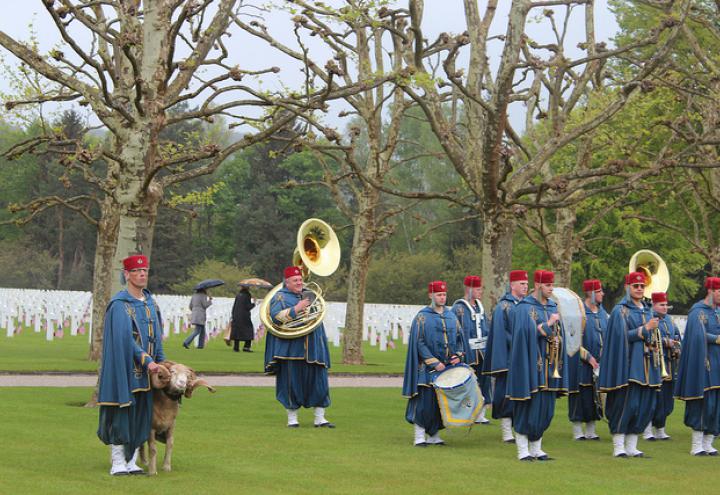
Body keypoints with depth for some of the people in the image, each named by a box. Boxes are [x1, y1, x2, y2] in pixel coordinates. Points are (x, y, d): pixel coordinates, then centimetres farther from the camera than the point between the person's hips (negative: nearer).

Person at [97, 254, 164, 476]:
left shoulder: (150, 302, 13)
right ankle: (118, 463, 2)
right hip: (123, 369, -7)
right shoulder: (119, 304, -10)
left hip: (145, 373, 7)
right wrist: (147, 360, -21)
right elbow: (126, 338, -18)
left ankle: (132, 462, 13)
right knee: (121, 414, -3)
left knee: (141, 416, 7)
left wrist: (160, 361, 10)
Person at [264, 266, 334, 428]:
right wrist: (297, 309, -17)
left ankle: (320, 418, 6)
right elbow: (276, 316, -15)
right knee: (292, 384, -3)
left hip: (312, 350, 5)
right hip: (290, 350, -5)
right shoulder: (280, 297, 2)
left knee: (319, 382, 1)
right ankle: (292, 419, 7)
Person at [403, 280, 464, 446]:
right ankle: (420, 436, -3)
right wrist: (434, 363, -16)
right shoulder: (422, 317, -3)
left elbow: (459, 338, 16)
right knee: (425, 400, -7)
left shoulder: (451, 316, 12)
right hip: (427, 368, -5)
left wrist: (457, 355, -3)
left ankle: (434, 435, 14)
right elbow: (419, 343, -8)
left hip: (448, 367, 5)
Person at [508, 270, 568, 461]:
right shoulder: (524, 308, -6)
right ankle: (523, 451, 2)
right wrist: (549, 324, -14)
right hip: (530, 365, -7)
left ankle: (536, 449, 16)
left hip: (549, 367, 7)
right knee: (527, 408, -4)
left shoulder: (552, 307, 15)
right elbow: (527, 332, -19)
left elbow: (559, 336, 17)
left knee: (545, 410, 8)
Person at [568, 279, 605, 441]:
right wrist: (588, 357, -16)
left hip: (598, 363, 6)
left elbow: (607, 336, 18)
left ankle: (591, 431, 17)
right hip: (581, 364, -6)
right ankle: (577, 431, 5)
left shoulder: (602, 313, 11)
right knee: (580, 395, -2)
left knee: (595, 397, 9)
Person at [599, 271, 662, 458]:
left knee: (645, 405, 3)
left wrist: (653, 344, 6)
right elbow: (622, 336, -13)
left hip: (645, 365, 7)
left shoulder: (647, 311, 19)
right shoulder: (620, 310, -2)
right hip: (627, 364, -7)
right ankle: (618, 446, -4)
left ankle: (631, 446, 10)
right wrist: (645, 329, -18)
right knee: (625, 403, -10)